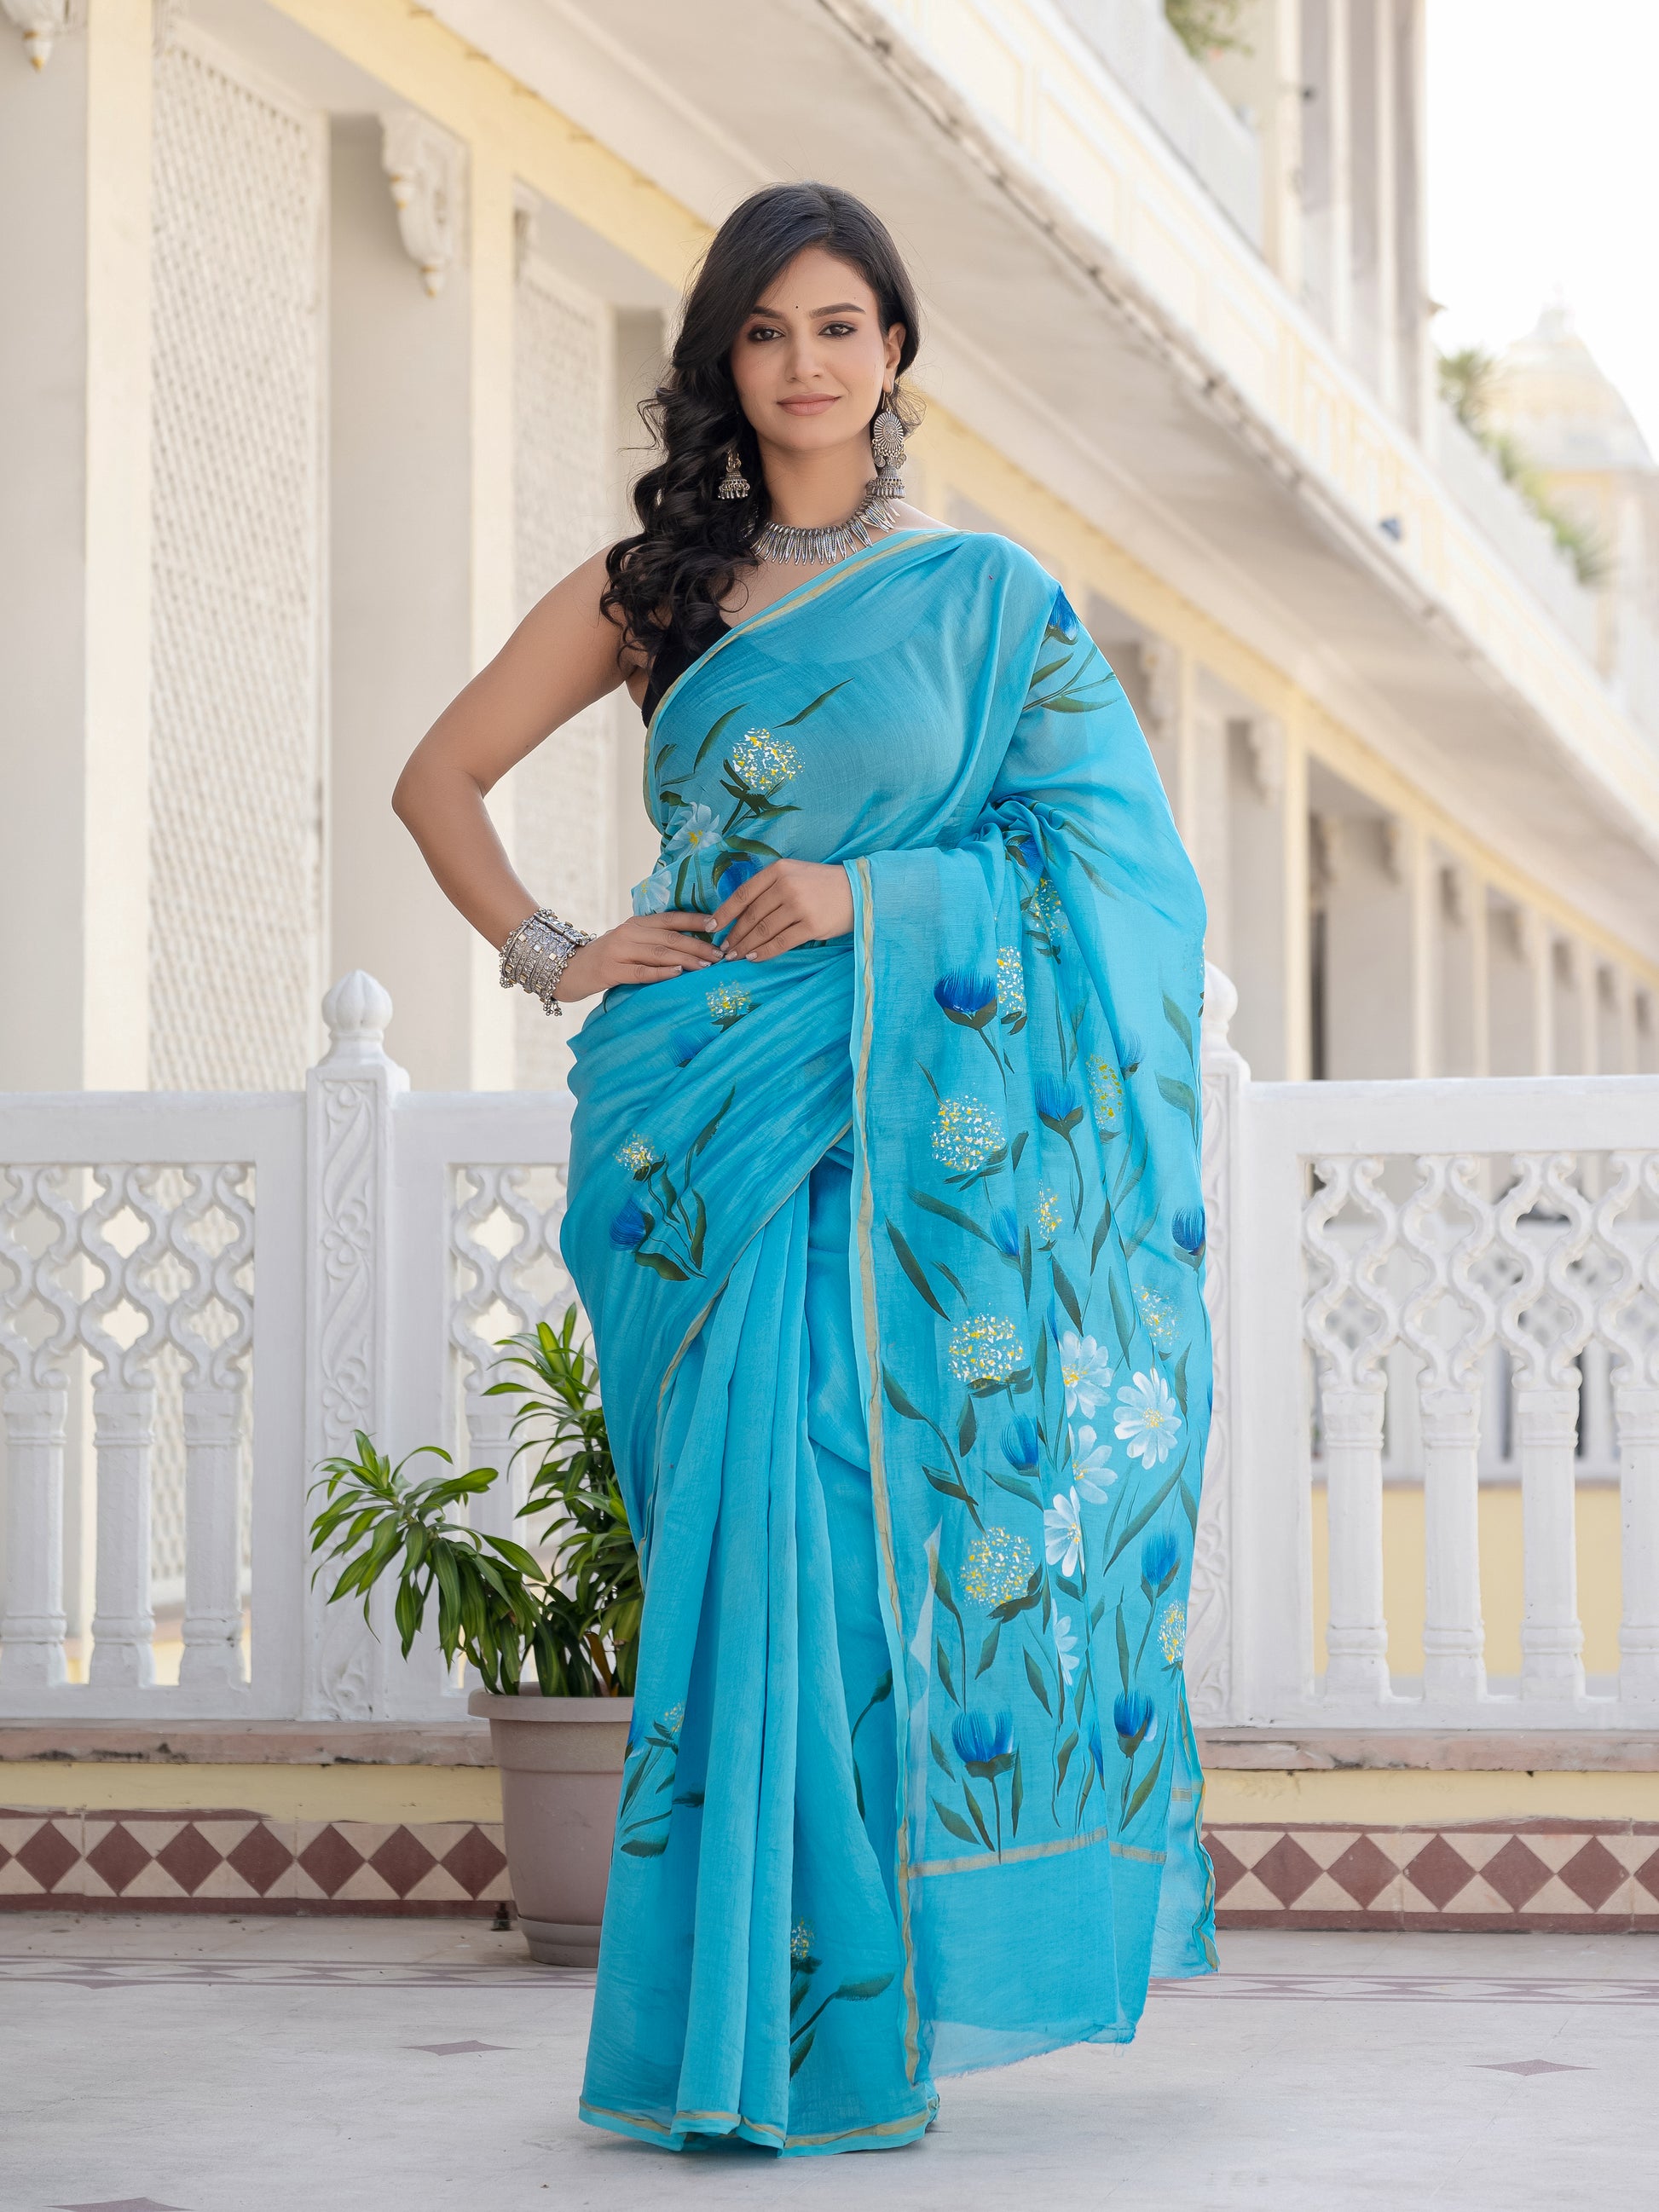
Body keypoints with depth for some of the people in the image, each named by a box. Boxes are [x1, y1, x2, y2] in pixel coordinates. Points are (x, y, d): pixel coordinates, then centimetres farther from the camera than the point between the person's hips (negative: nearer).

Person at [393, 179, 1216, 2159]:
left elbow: (1106, 845, 1)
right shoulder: (649, 586, 11)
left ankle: (825, 2003, 2)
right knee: (746, 1525, -3)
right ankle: (746, 2017, 4)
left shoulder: (986, 595, 7)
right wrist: (552, 957, 3)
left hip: (904, 1128, -1)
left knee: (855, 1518, -8)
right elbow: (440, 776, 16)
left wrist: (876, 898, -11)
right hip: (705, 1115, 1)